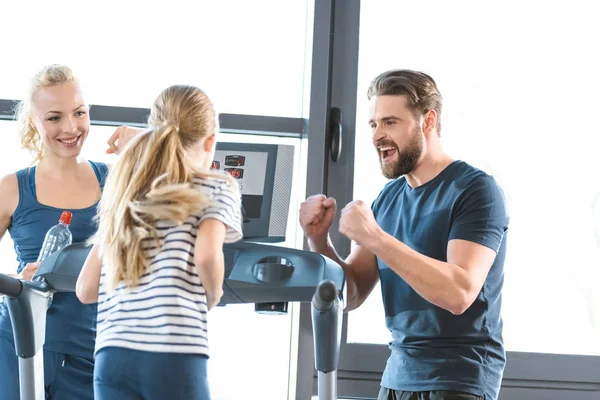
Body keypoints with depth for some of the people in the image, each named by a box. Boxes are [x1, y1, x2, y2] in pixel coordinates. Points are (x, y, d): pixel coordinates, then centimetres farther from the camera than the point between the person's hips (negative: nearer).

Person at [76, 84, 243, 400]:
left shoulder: (123, 195, 21)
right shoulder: (217, 188, 7)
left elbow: (86, 290, 18)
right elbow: (206, 254, -12)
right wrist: (212, 297, 8)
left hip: (112, 356, 5)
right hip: (174, 356, -5)